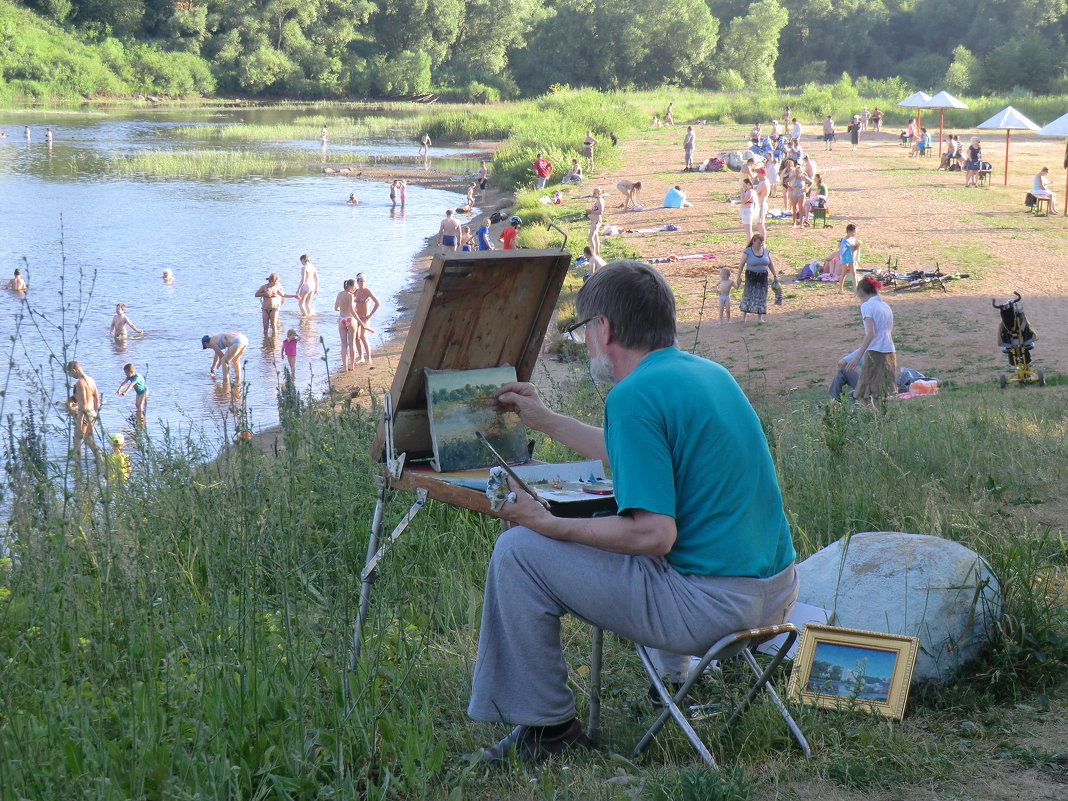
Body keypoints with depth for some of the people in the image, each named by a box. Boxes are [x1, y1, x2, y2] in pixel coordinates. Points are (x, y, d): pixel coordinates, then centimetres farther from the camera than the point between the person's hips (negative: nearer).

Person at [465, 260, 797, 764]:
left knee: (518, 550, -2)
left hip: (710, 606, -9)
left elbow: (654, 534, -22)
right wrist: (544, 420, 36)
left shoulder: (634, 396, -17)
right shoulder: (709, 372, 11)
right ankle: (680, 676, 36)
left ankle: (546, 726, 8)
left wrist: (551, 525, -13)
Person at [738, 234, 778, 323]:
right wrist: (739, 276, -9)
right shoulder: (747, 252, -6)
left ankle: (759, 317, 7)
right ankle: (744, 315, 4)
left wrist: (775, 275, 11)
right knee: (749, 294, -6)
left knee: (761, 296, 1)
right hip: (751, 276, -3)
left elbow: (770, 264, 13)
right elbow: (742, 265, -4)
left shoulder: (766, 251, 5)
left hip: (763, 276, 3)